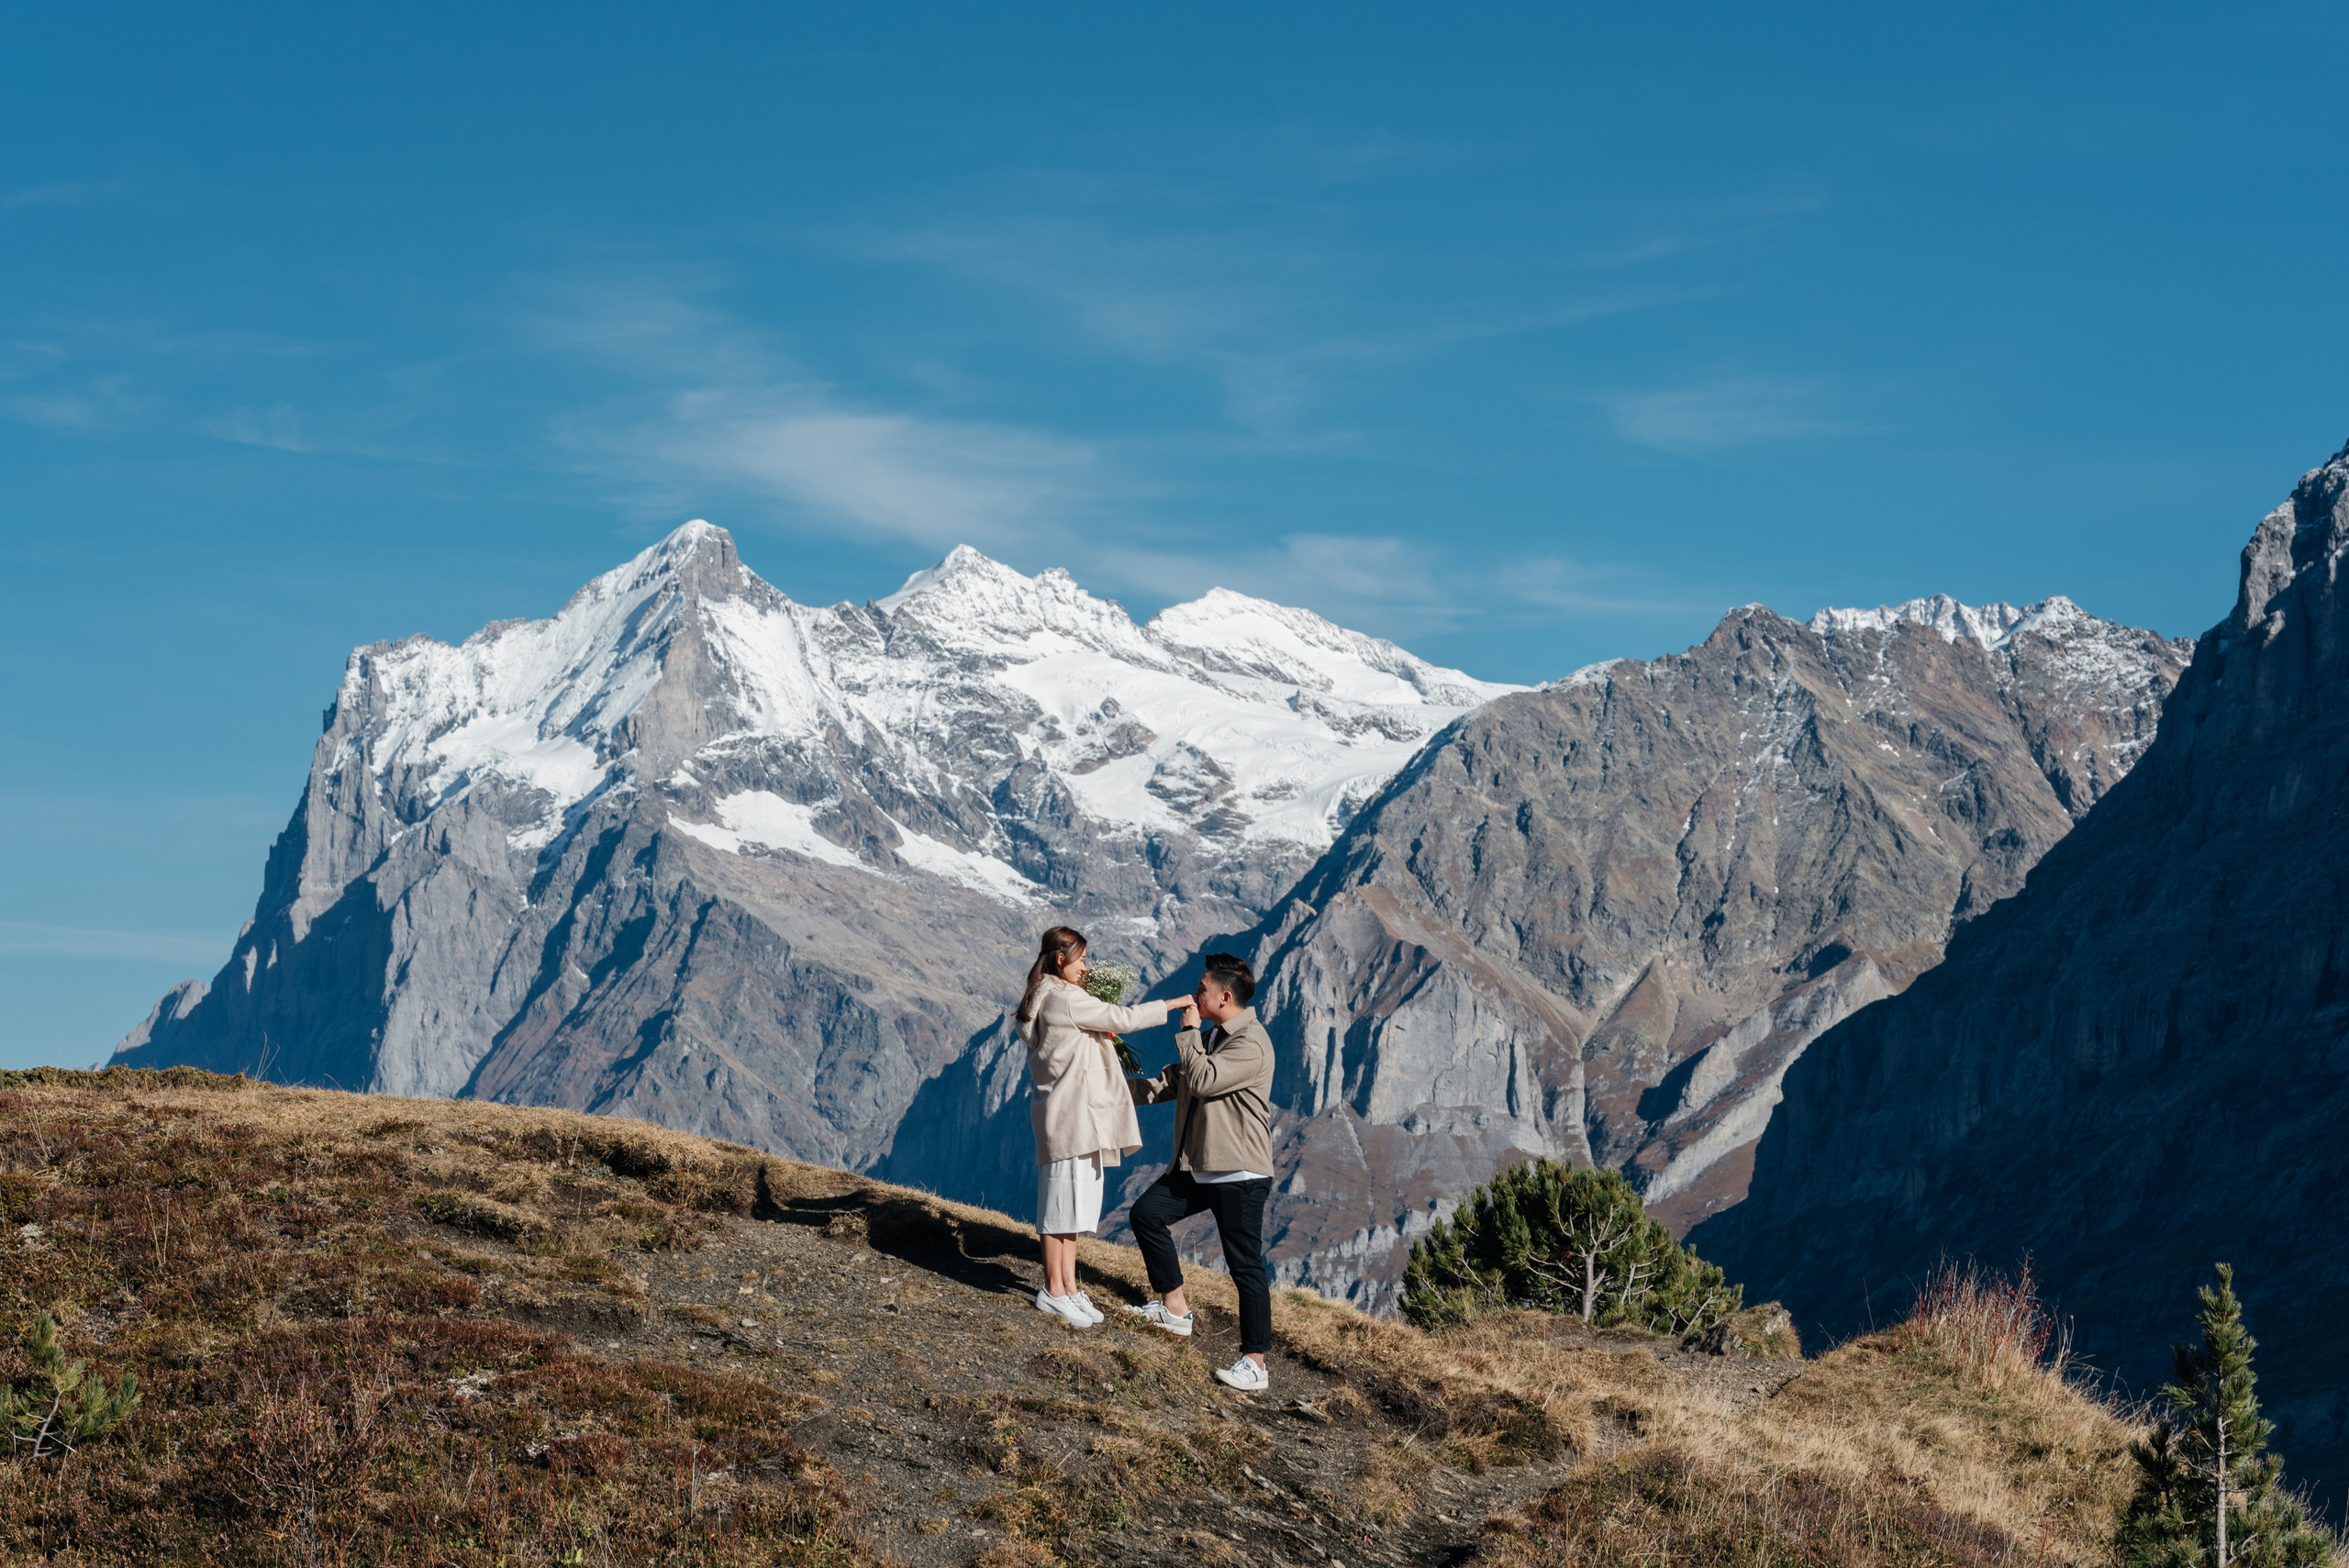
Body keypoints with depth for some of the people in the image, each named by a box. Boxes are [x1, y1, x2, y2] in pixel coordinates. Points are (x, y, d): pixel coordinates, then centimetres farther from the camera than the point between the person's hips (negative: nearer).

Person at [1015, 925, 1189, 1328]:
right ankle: (1053, 1291, 2)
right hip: (1067, 1113, -10)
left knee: (1074, 1204, 12)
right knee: (1062, 1203, -4)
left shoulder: (1045, 997, 16)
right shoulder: (1063, 998, -15)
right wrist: (1172, 1005, -7)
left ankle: (1069, 1288, 16)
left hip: (1082, 1114, 10)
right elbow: (1122, 1019, -15)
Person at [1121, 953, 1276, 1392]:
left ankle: (1255, 1363, -4)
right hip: (1197, 1166, 10)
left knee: (1245, 1265, -7)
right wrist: (1121, 1089, 14)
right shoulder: (1212, 1038, 14)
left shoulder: (1251, 1044, -18)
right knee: (1146, 1213, 10)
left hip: (1240, 1174, -10)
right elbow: (1175, 1081, 21)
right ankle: (1175, 1308, 20)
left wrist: (1188, 1032, -12)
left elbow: (1201, 1080, -25)